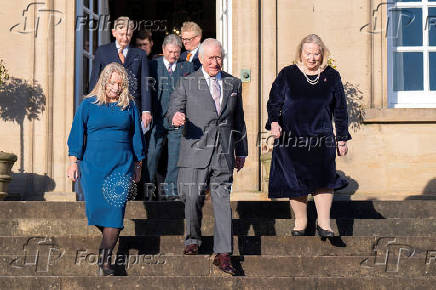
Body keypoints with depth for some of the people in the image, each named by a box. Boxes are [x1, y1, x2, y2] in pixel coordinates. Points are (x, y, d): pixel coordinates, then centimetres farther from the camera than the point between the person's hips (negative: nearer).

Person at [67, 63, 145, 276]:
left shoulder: (129, 106, 7)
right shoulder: (89, 104, 4)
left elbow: (136, 136, 14)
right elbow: (77, 134, 6)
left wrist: (138, 166, 14)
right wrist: (74, 163, 0)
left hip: (122, 166, 0)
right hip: (94, 166, 0)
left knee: (114, 210, -10)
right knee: (96, 209, 1)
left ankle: (105, 260, -9)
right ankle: (109, 239, 31)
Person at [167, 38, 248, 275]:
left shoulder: (234, 84, 15)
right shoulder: (187, 83, 6)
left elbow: (239, 120, 20)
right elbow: (174, 109, -2)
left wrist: (241, 151, 20)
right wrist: (175, 117, -27)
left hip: (224, 153, 2)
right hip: (195, 151, -2)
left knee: (223, 201, -2)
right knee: (193, 198, -5)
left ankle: (223, 254, 0)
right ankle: (193, 240, 21)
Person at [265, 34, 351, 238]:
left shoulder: (332, 77, 8)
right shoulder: (287, 75, 4)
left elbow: (340, 110, 12)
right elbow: (274, 102, 6)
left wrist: (342, 139, 10)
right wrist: (274, 122, -13)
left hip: (321, 138, 0)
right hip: (291, 138, 0)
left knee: (323, 179, -13)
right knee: (295, 183, 5)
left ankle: (324, 224, -4)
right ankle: (300, 224, 21)